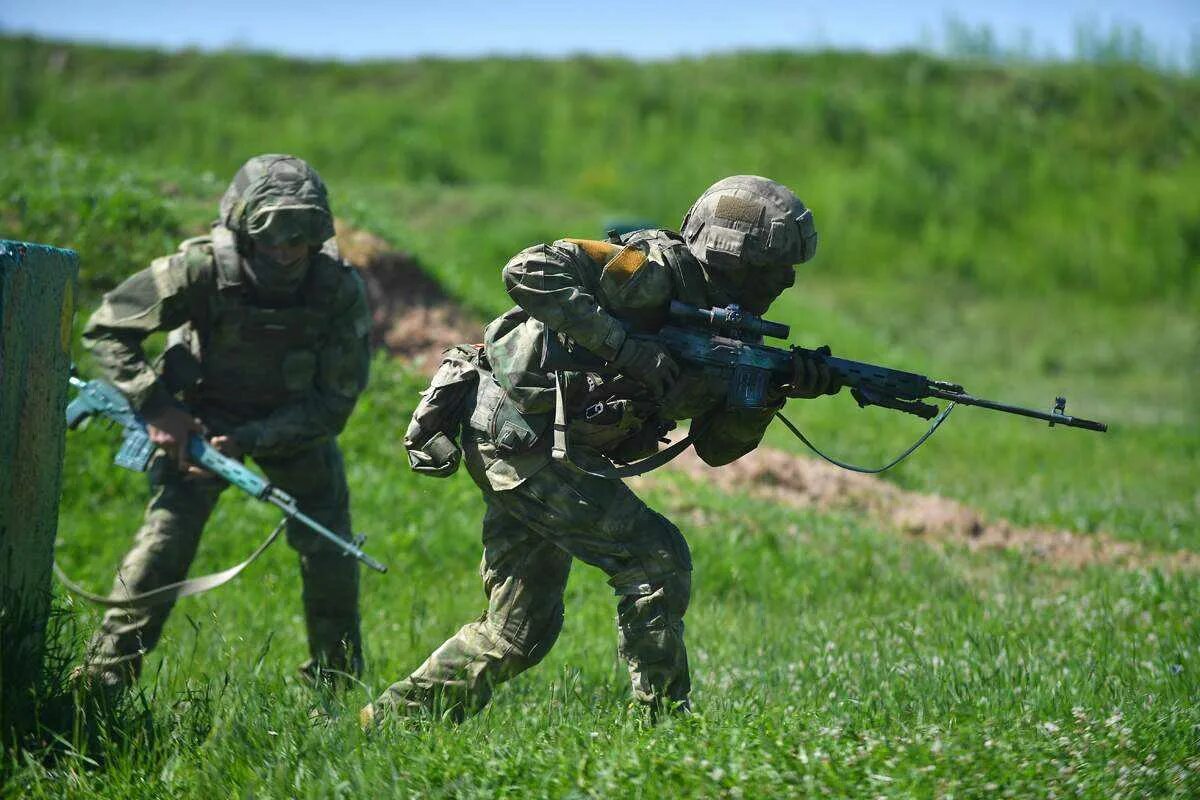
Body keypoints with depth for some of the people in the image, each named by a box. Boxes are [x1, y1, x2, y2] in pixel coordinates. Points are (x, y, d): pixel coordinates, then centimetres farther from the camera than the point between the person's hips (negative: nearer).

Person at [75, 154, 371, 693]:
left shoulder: (340, 290, -25)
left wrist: (247, 441, -30)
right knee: (163, 541, -15)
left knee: (330, 556, -2)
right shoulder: (204, 270, -29)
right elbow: (106, 329, -19)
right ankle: (102, 682, -9)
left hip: (296, 424, 2)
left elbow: (333, 403, -21)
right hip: (200, 420, -2)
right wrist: (155, 409, -27)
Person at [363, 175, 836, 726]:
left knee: (517, 636, 11)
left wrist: (775, 394, -7)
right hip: (519, 436, -10)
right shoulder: (656, 271, -16)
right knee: (656, 557, -10)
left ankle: (391, 720, 19)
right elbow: (530, 271, -25)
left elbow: (716, 446, 11)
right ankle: (663, 724, -3)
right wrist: (626, 348, -27)